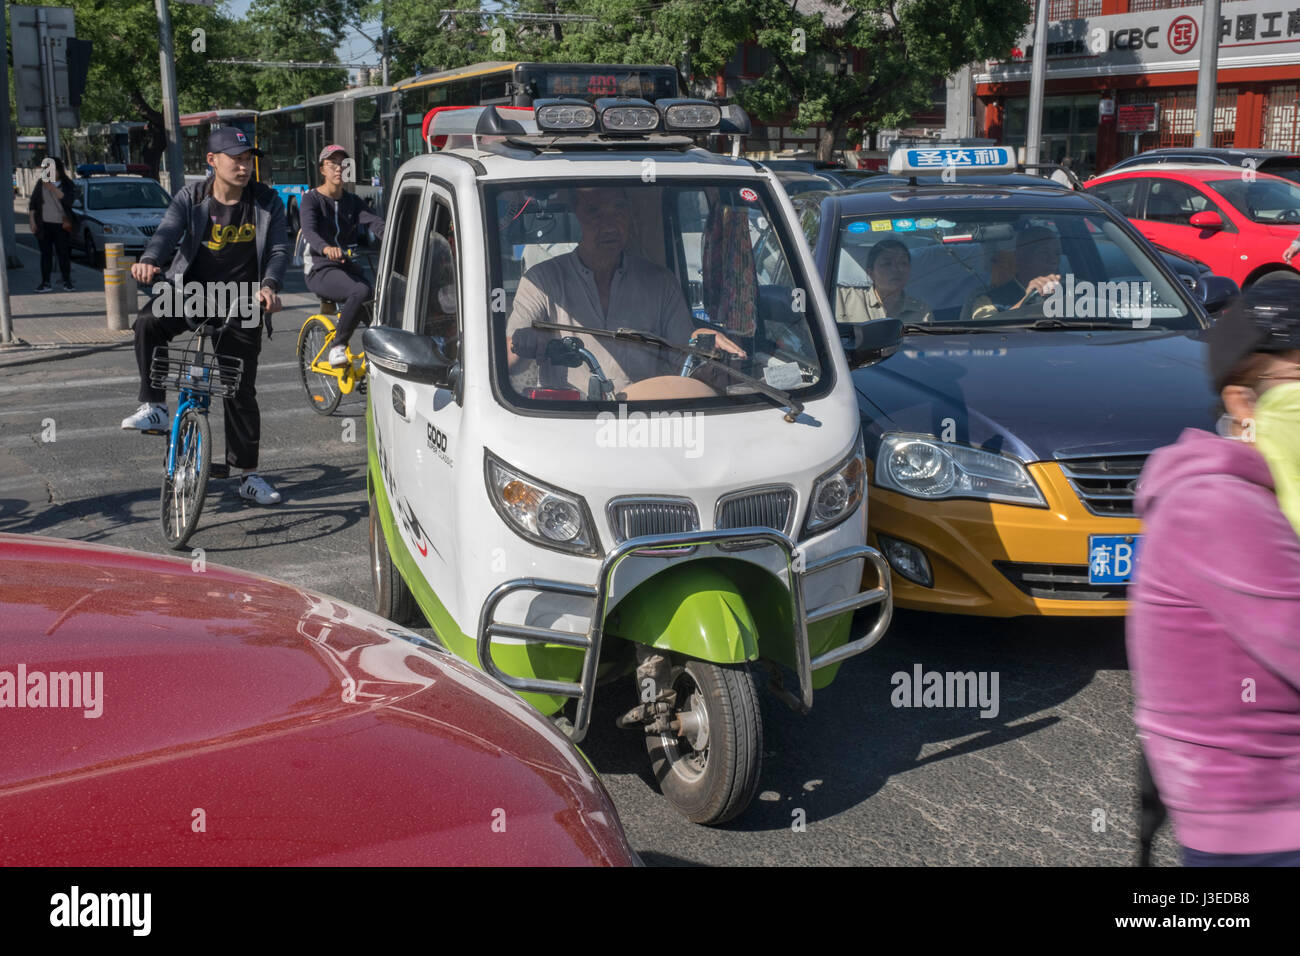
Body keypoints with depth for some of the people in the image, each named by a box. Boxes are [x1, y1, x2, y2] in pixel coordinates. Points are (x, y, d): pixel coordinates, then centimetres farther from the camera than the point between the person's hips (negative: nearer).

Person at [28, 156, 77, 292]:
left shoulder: (68, 185, 3)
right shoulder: (41, 183, 9)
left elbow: (68, 200, -15)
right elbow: (32, 204, 12)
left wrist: (53, 188, -21)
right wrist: (32, 222, 5)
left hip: (60, 225, -2)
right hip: (44, 224, 2)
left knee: (63, 253, -1)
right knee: (46, 254, 2)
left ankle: (67, 282, 8)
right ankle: (45, 283, 4)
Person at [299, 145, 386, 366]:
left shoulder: (352, 201, 13)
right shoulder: (311, 199, -2)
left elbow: (374, 222, -6)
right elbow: (309, 229, -22)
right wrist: (326, 248, -46)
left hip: (349, 267, 5)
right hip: (320, 270, -5)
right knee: (362, 292, -34)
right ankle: (337, 346, -21)